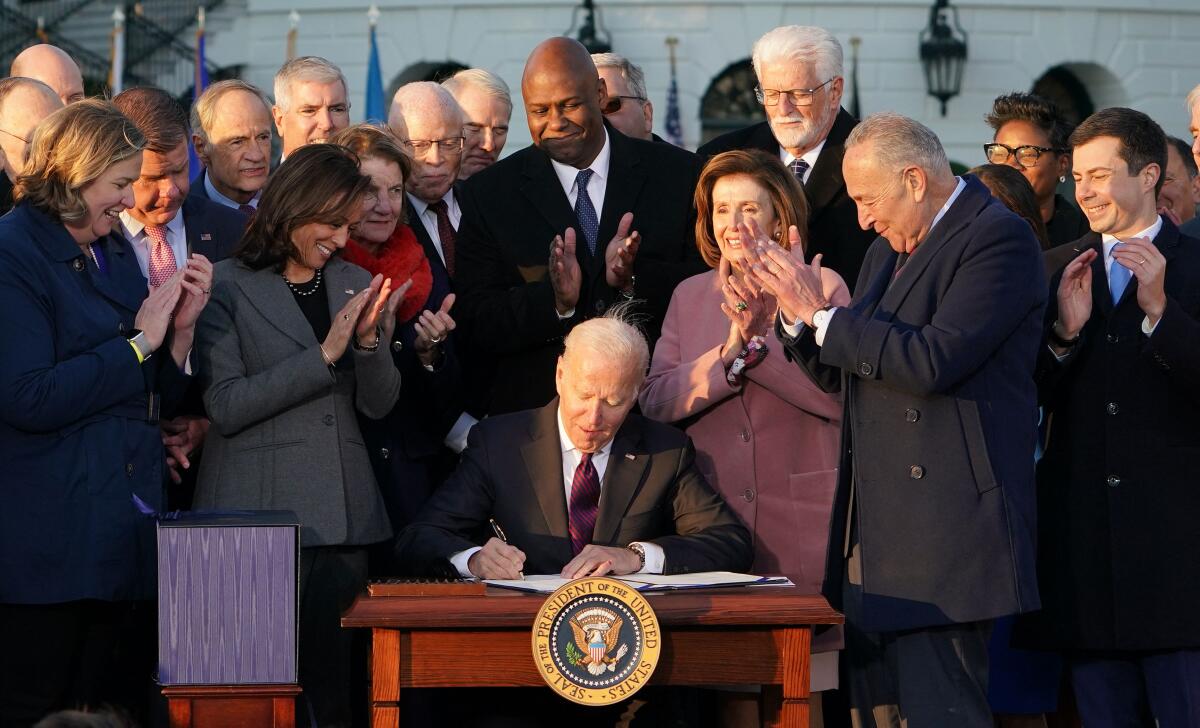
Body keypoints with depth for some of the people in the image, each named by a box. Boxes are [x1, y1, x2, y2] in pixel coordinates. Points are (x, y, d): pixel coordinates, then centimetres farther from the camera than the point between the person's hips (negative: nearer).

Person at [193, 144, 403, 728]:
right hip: (260, 512, -5)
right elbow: (225, 407, -11)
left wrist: (370, 340, -9)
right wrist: (324, 355, -13)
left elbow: (378, 404, 11)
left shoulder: (355, 285, 14)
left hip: (341, 515, 5)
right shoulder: (228, 287, -2)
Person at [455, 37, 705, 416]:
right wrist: (554, 299, -17)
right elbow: (477, 325, -1)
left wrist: (634, 277, -14)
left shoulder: (680, 173, 5)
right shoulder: (487, 194, 5)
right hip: (536, 410, -1)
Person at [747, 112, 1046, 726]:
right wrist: (796, 309, 6)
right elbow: (842, 375, 23)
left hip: (945, 529, -9)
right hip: (875, 536, 9)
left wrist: (823, 314, -11)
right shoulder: (888, 251, 20)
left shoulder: (998, 237, -9)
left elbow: (932, 362, -21)